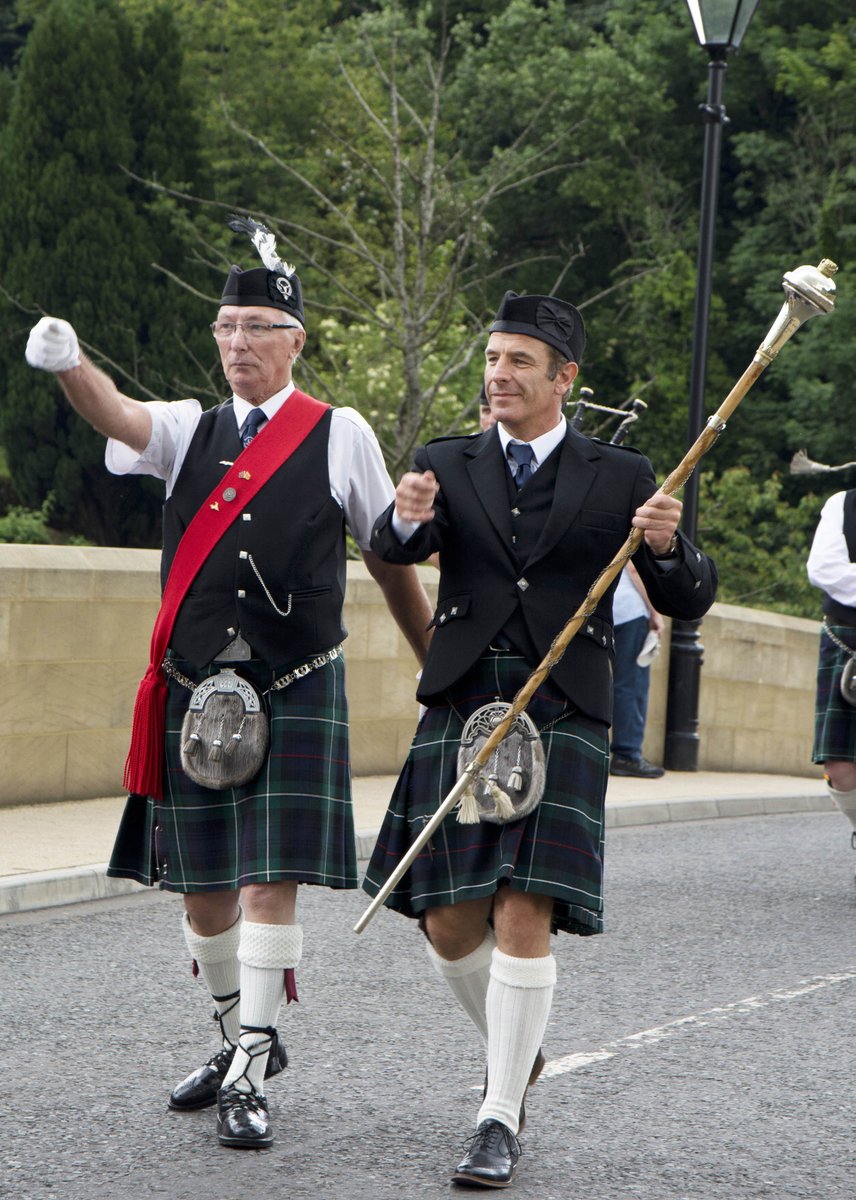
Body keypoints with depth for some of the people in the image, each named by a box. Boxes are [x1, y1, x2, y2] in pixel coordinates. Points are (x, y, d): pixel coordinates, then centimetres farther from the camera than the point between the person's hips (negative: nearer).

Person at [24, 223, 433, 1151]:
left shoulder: (340, 435, 2)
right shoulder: (190, 429, 9)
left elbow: (390, 562, 9)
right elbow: (116, 416, -13)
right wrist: (67, 365, -36)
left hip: (295, 692, -3)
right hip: (195, 689, 4)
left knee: (269, 881, -10)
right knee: (202, 888, 10)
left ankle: (249, 1076, -5)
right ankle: (240, 1039, 29)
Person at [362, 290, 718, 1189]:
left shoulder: (620, 478, 7)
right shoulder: (446, 466, 11)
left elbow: (689, 602, 5)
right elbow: (392, 550, -5)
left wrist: (666, 546, -17)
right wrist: (407, 519, -28)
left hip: (563, 717, -2)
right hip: (460, 710, 2)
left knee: (524, 920, -12)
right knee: (448, 922, 4)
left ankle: (501, 1121, -3)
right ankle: (515, 1051, 32)